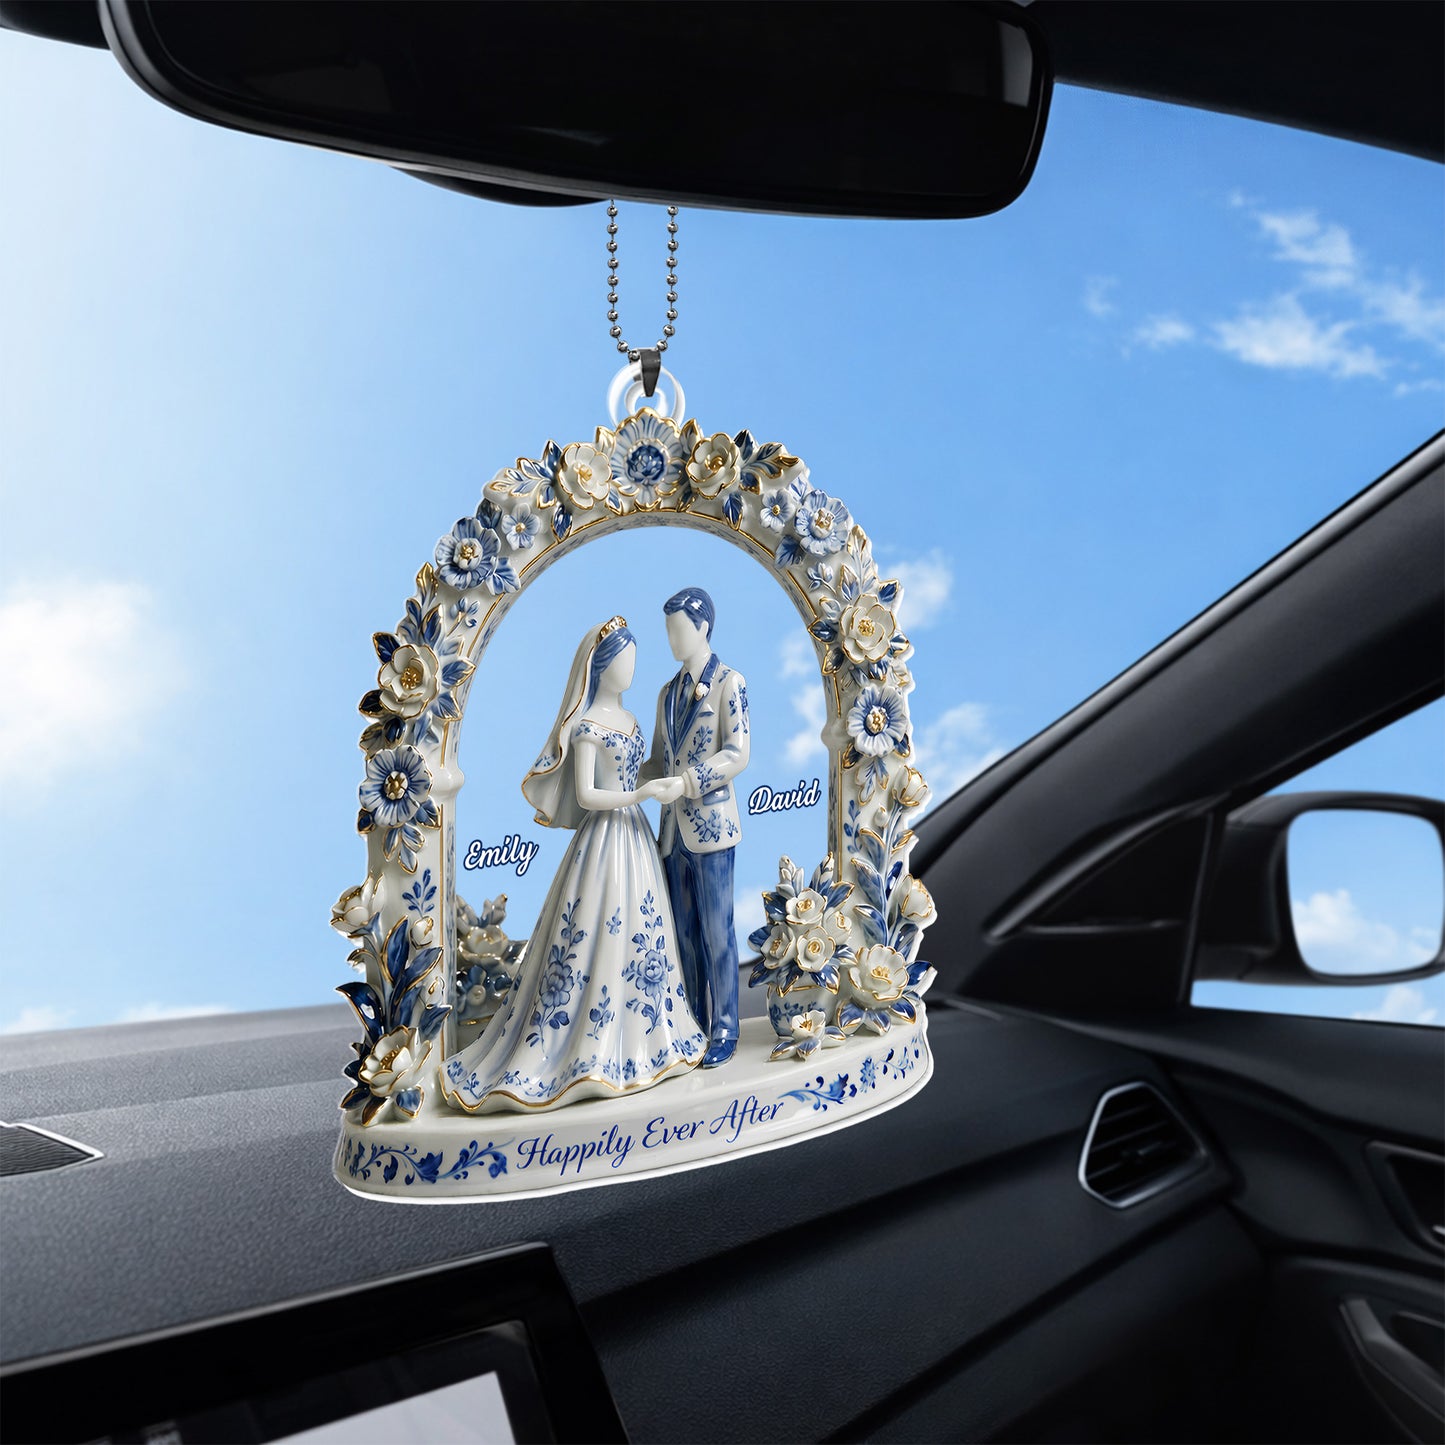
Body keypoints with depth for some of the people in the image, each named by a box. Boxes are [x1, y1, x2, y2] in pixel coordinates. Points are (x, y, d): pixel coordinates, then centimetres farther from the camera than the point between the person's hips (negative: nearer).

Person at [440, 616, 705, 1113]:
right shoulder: (586, 726, -13)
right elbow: (585, 796, -17)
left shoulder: (626, 718, 12)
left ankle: (635, 1041, 23)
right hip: (604, 837, -8)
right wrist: (644, 794, -22)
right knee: (594, 940, -5)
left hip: (635, 835, 8)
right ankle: (583, 1055, 4)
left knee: (637, 938, 12)